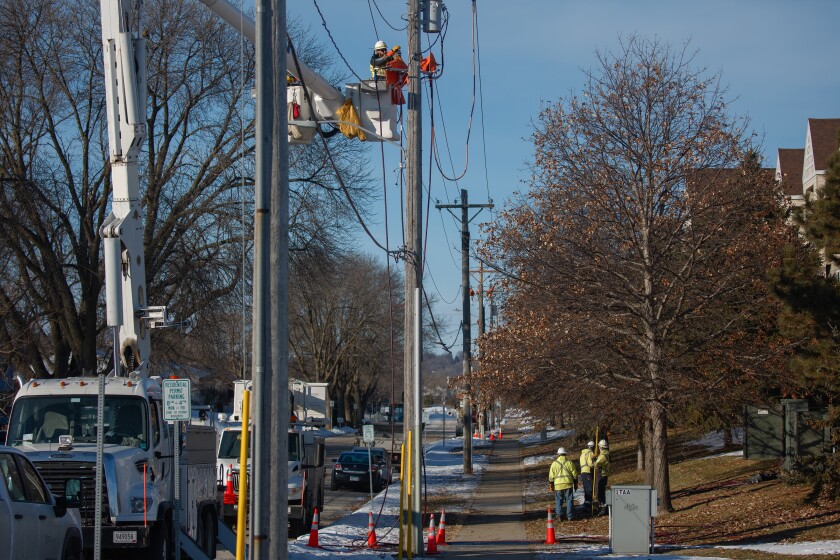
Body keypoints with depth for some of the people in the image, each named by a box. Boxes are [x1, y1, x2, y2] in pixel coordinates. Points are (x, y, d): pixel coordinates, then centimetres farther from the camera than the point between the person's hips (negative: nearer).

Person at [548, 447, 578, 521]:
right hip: (568, 484, 0)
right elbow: (574, 474, 5)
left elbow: (551, 476, 4)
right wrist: (575, 483, 15)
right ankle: (570, 516, 2)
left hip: (558, 485, 0)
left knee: (558, 501, 9)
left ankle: (559, 516, 4)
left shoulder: (554, 463, 3)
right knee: (569, 500, 5)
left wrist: (551, 485, 13)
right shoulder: (569, 463, 3)